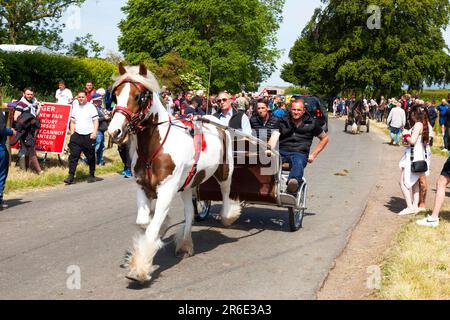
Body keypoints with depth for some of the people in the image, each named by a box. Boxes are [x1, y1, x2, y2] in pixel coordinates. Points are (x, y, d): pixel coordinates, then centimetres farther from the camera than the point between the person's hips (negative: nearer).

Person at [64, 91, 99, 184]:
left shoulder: (91, 107, 0)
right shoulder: (75, 108, 13)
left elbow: (96, 120, -3)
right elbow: (72, 122, 18)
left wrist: (94, 132, -14)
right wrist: (72, 134, 8)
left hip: (89, 135, -3)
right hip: (77, 135, 3)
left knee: (91, 157, 7)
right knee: (73, 156, -7)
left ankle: (91, 175, 20)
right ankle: (71, 176, -7)